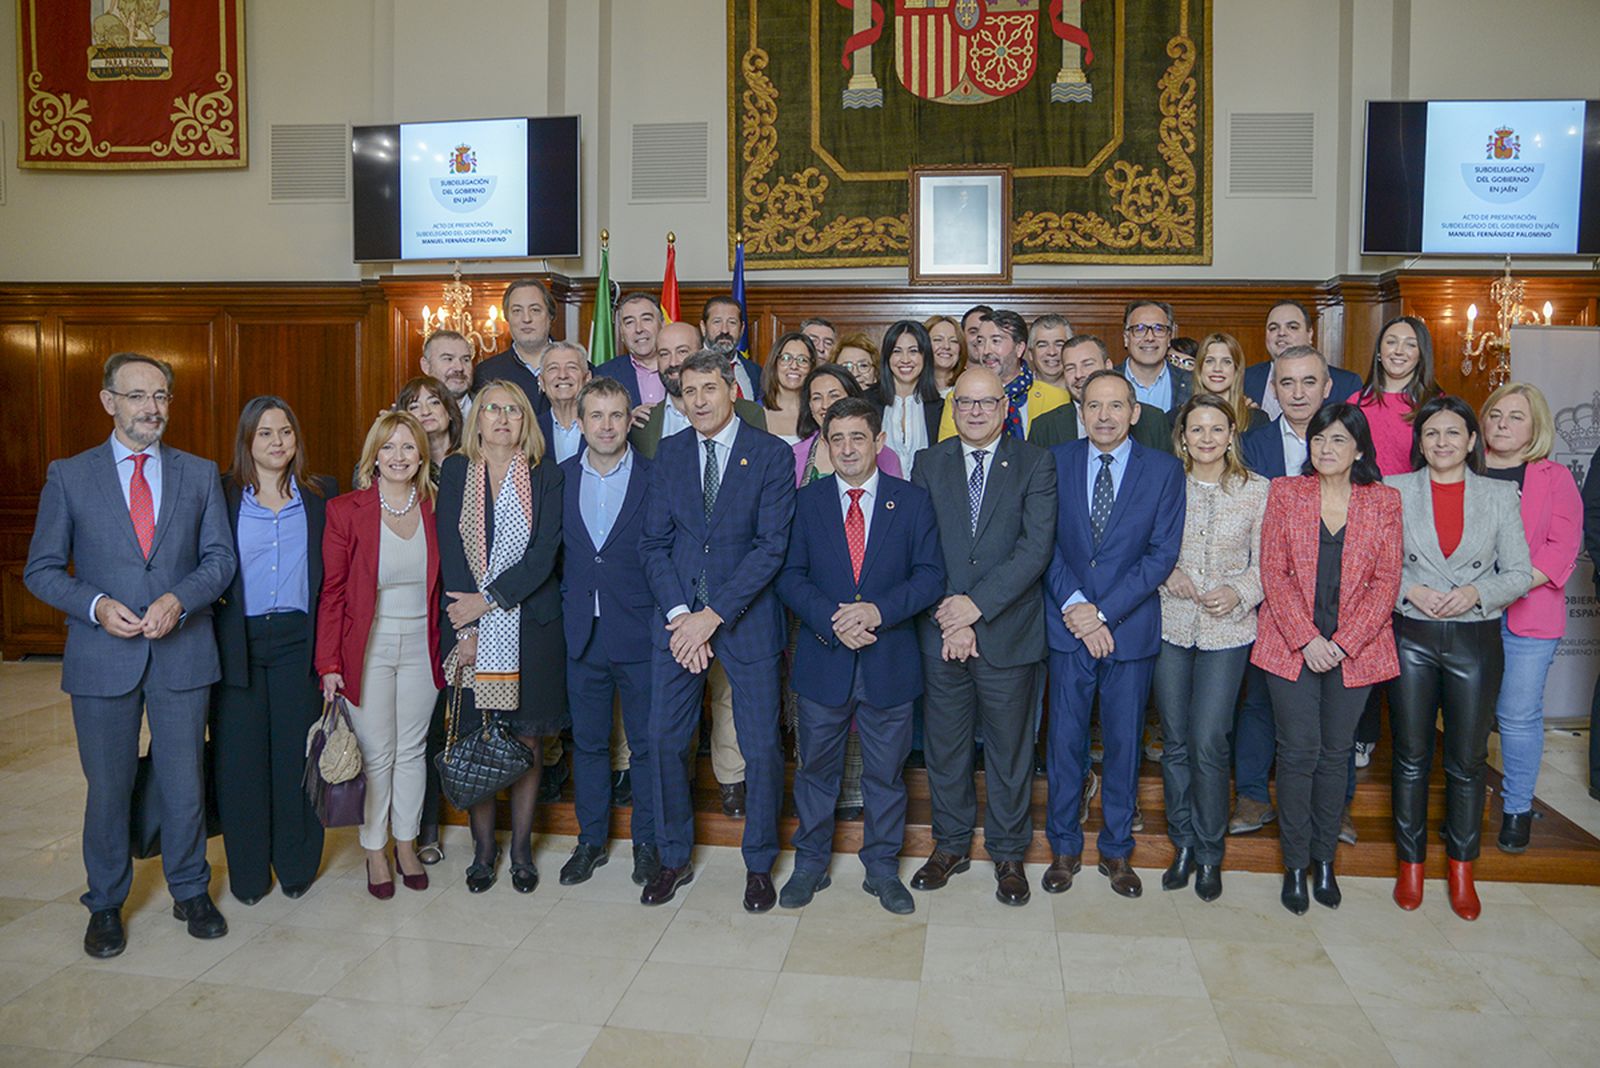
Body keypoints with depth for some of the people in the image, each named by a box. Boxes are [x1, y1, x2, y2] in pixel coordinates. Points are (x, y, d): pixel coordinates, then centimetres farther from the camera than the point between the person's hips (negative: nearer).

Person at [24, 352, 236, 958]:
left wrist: (179, 599, -14)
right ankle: (105, 905, 30)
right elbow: (42, 569, 3)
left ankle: (190, 892, 29)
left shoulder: (200, 474, 6)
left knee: (185, 783, 9)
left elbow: (220, 558, 4)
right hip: (102, 657, -1)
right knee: (108, 788, 10)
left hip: (181, 652, 1)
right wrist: (96, 605, -14)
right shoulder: (68, 476, 2)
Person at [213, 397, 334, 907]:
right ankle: (248, 870, 20)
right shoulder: (222, 496, 2)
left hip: (297, 641, 1)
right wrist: (211, 627, -6)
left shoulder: (320, 496, 6)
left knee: (297, 752, 4)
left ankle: (296, 865, 20)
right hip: (238, 643, 0)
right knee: (241, 755, 4)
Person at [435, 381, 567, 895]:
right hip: (469, 625, 0)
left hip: (530, 625, 0)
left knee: (527, 739, 5)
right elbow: (450, 551, -2)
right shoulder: (455, 472, 5)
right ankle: (483, 848, 20)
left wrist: (489, 599, -12)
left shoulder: (544, 475, 3)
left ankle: (521, 848, 20)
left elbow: (545, 552, -6)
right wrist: (466, 626, -10)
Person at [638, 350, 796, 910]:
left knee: (761, 747, 3)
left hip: (745, 617, -3)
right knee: (665, 739, 7)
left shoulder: (772, 455, -5)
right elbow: (654, 542, 5)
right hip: (677, 616, 3)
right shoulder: (668, 454, 7)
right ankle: (674, 858, 27)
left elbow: (771, 546, -11)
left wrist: (711, 616, -16)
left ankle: (760, 865, 24)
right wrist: (678, 613, -9)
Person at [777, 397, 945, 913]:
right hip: (823, 659, 1)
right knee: (816, 768, 13)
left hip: (889, 662, 0)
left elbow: (930, 575, -4)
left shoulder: (912, 501, 1)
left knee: (886, 772, 12)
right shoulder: (806, 501, 2)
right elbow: (790, 576, -1)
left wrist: (878, 611, -19)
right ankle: (810, 863, 31)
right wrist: (831, 620, -17)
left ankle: (883, 869, 29)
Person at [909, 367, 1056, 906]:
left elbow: (1036, 548, -12)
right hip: (941, 633, 2)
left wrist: (976, 605, -18)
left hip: (1009, 633, -2)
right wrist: (948, 618, -12)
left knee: (1010, 750, 10)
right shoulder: (929, 464, 5)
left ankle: (1008, 853, 28)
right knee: (944, 746, 12)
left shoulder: (1034, 465, -1)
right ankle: (951, 846, 31)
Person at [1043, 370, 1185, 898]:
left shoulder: (1164, 470, -1)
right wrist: (1073, 605, -13)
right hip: (1069, 624, 1)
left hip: (1131, 628, 0)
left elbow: (1162, 553, -7)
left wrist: (1104, 612, -14)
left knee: (1123, 741, 10)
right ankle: (1064, 847, 24)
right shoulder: (1056, 463, 2)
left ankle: (1117, 849, 27)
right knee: (1065, 740, 8)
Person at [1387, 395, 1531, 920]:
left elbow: (1520, 574, 4)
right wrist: (1410, 590, -14)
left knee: (1467, 761, 7)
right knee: (1411, 756, 7)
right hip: (1411, 637, 0)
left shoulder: (1501, 496, 5)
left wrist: (1477, 592, -14)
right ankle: (1411, 865, 21)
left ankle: (1461, 871, 23)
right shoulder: (1394, 491, 3)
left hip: (1476, 640, 1)